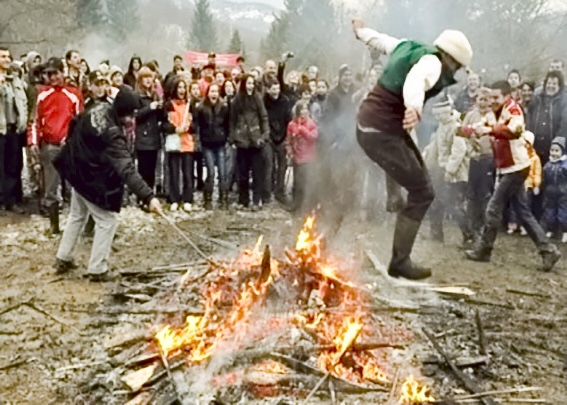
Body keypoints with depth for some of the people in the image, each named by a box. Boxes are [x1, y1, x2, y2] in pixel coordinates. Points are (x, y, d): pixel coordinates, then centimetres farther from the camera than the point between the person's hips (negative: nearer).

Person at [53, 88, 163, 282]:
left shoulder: (99, 109, -8)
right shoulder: (112, 133, -33)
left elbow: (77, 133, 11)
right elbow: (127, 169, -39)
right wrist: (148, 196, -42)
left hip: (78, 170, 9)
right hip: (93, 179, -9)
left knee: (77, 215, 24)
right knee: (106, 221, 4)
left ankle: (63, 259, 36)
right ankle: (97, 269, 10)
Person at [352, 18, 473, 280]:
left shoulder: (409, 47, 10)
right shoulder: (431, 63, -17)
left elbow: (379, 40, 29)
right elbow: (415, 82, -41)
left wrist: (361, 31, 52)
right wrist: (415, 109, -63)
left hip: (370, 124, 11)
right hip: (382, 132, -11)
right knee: (422, 193, -6)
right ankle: (399, 262, 0)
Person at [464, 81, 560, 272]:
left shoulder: (513, 110, -13)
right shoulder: (501, 113, 17)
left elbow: (514, 130, -35)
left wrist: (490, 129, -41)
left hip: (516, 168, -10)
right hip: (509, 169, 10)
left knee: (494, 209, -5)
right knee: (523, 213, 10)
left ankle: (483, 250, 5)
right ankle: (548, 250, 12)